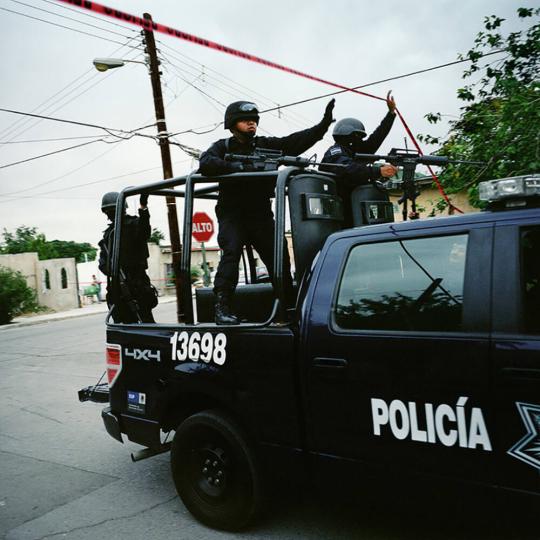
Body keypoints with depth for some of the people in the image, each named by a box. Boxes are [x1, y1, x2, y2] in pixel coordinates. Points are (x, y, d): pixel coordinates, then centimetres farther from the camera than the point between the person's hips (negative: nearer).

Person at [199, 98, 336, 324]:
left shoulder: (267, 145, 11)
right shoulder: (223, 147, 4)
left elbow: (297, 141, 0)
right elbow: (206, 164, -16)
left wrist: (324, 124, -11)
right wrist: (238, 166, -24)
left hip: (260, 213, 3)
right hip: (232, 214, -3)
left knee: (278, 255, -2)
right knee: (231, 250, -22)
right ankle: (222, 308, -24)